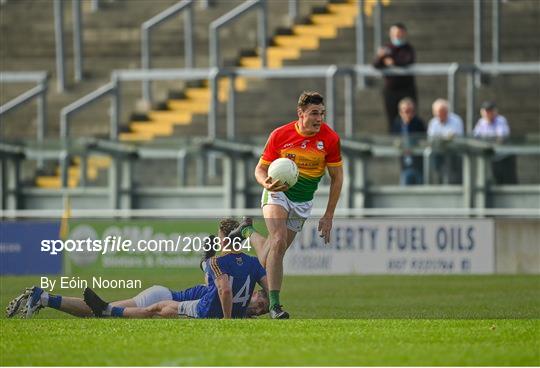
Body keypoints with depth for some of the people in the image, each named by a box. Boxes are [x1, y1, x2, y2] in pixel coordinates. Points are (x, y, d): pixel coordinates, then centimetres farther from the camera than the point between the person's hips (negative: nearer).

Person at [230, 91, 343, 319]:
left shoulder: (330, 138, -12)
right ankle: (274, 304, -22)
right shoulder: (280, 135, -14)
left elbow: (336, 177, -2)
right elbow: (261, 168, -4)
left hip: (303, 203, 3)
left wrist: (328, 216, -4)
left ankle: (248, 232, 38)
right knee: (279, 241, -27)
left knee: (269, 259, 6)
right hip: (278, 193, -3)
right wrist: (266, 183, -29)